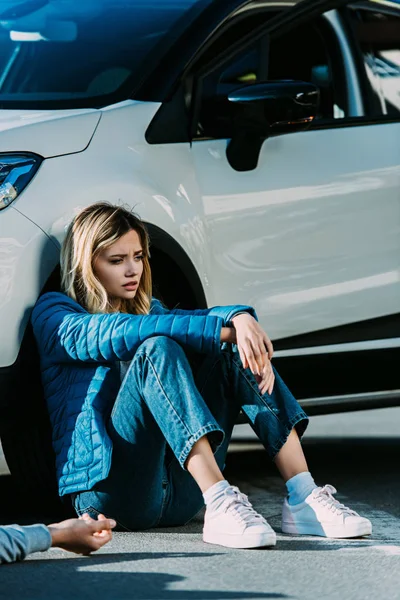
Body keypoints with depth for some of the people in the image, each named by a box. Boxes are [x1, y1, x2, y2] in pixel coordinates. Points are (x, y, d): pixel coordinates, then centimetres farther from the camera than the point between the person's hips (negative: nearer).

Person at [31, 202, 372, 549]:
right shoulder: (54, 314, 4)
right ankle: (221, 507, -44)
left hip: (178, 495, 6)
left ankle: (303, 498, -21)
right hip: (106, 490, -6)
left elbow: (199, 318, 2)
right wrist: (224, 330, -24)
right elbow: (121, 334, -17)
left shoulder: (147, 308, 24)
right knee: (157, 350, -27)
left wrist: (241, 319, -22)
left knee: (235, 349, -8)